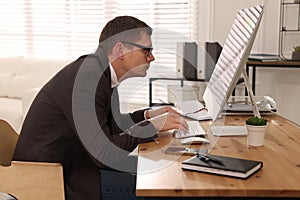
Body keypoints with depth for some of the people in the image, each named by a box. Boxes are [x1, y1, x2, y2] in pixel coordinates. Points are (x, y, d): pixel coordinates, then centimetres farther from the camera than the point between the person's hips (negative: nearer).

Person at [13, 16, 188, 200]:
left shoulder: (100, 72, 2)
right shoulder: (87, 79, -25)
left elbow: (110, 123, 18)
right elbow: (103, 154, -25)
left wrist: (148, 115, 7)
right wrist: (152, 125, -16)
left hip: (69, 167, 8)